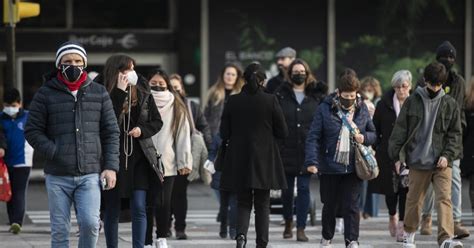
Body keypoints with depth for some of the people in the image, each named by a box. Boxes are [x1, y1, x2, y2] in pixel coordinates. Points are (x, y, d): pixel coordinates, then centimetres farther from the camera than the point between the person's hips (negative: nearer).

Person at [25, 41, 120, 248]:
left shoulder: (99, 93, 10)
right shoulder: (45, 94, 5)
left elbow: (111, 132, 10)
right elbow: (32, 131, 3)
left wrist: (111, 166, 0)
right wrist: (54, 153, -11)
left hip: (90, 174, 0)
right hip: (57, 176, 0)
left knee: (90, 222, -14)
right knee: (60, 230, 2)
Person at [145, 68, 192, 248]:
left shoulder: (176, 108, 9)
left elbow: (183, 135, 7)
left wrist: (184, 162, 0)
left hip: (168, 164, 1)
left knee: (164, 203, 0)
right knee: (148, 203, -2)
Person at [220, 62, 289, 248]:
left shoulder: (233, 101, -4)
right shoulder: (270, 101, -9)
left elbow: (224, 133, 0)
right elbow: (283, 132, -3)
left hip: (239, 160, 1)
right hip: (264, 160, -1)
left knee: (243, 202, 9)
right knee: (262, 204, 9)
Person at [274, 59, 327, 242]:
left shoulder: (316, 95, 5)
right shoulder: (281, 94, 2)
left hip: (307, 150, 0)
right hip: (286, 149, 0)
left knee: (304, 189, -4)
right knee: (287, 188, 9)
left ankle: (301, 229, -3)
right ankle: (288, 223, 29)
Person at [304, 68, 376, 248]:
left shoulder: (362, 109, 3)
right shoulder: (325, 108, -7)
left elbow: (373, 134, 14)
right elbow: (313, 137, -9)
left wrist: (364, 138, -10)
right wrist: (312, 161, -20)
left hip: (354, 167, 1)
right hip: (329, 166, -1)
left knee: (351, 206, -5)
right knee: (330, 206, 13)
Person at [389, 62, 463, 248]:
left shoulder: (450, 104, 4)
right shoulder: (412, 102, 1)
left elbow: (455, 134, 5)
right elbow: (400, 131, 4)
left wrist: (448, 155, -8)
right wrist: (397, 156, 0)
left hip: (441, 162, 0)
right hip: (417, 161, 0)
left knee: (444, 198, -13)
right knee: (414, 199, 11)